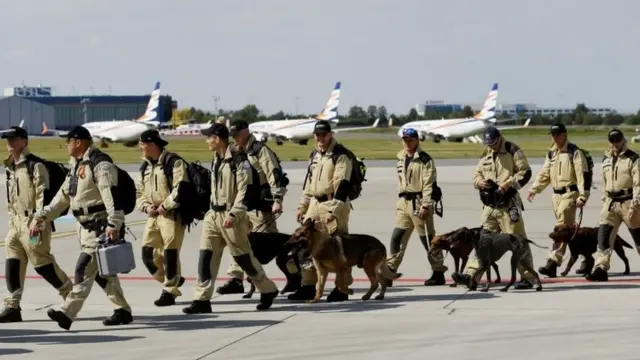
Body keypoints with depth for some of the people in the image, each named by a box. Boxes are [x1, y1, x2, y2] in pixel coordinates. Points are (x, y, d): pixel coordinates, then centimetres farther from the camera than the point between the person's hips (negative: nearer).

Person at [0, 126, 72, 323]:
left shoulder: (35, 166, -10)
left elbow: (43, 195, -16)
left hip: (34, 222, -8)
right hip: (16, 222, 8)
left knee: (42, 262, -5)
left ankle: (71, 294, 12)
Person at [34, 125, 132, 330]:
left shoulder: (100, 165, -16)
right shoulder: (77, 166, 15)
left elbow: (112, 196, -23)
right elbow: (64, 195, 21)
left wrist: (113, 225, -30)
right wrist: (44, 215, 14)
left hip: (101, 228, -10)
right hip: (86, 227, 10)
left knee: (84, 268, -15)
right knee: (100, 272, 14)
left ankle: (68, 313, -21)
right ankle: (123, 311, 23)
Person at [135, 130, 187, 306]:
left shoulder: (174, 162, -10)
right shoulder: (145, 167, 16)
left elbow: (180, 189, -18)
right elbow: (139, 193, 20)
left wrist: (164, 206, -17)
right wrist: (146, 207, 0)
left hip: (172, 214, -8)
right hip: (153, 216, 8)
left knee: (170, 253, -5)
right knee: (148, 253, 3)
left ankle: (169, 291, 3)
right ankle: (172, 281, 22)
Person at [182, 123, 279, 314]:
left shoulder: (238, 160, -13)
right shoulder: (217, 160, 13)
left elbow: (245, 191, -18)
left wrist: (234, 214, -24)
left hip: (231, 217, -8)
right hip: (213, 215, 8)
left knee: (244, 258, 2)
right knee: (206, 256, -2)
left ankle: (268, 290, 20)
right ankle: (202, 299, -2)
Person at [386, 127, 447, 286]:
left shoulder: (424, 159, -10)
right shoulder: (401, 159, 15)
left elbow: (429, 184, -15)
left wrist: (425, 206, -20)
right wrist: (400, 202, 19)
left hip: (419, 203, -7)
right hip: (404, 202, 7)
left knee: (428, 238, -1)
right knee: (397, 237, 3)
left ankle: (438, 273, 7)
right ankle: (390, 270, 7)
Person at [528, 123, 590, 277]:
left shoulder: (574, 152, -9)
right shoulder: (551, 153, 14)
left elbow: (583, 175, -13)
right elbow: (544, 174, 20)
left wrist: (582, 196, -18)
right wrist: (534, 189, 9)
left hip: (570, 194, -8)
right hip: (556, 194, 8)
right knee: (570, 228, 12)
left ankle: (553, 263, -20)